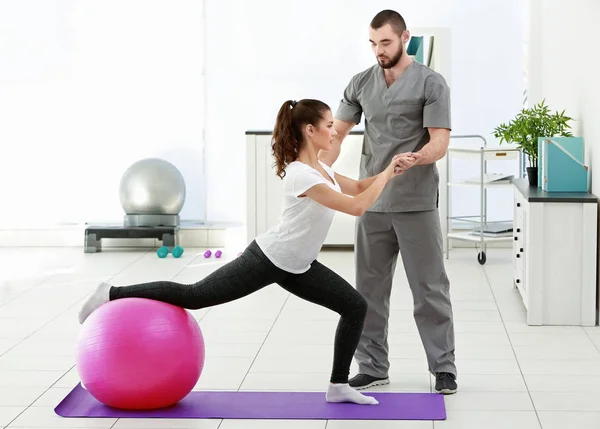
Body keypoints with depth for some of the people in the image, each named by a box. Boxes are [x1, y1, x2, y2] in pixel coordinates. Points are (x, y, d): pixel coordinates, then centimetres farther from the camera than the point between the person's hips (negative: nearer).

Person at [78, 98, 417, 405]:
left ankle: (339, 386, 9)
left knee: (355, 307, 2)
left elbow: (358, 188, 18)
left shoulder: (321, 169, 4)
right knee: (195, 296, -3)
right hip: (268, 260, -9)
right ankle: (112, 294, 9)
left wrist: (391, 171, 3)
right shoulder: (301, 175, -26)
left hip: (296, 267, 9)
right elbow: (357, 206, -31)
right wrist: (387, 173, -22)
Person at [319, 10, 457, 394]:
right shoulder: (361, 84, 8)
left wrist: (416, 158, -36)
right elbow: (336, 134, 8)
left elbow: (440, 142, -13)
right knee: (370, 289, 8)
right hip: (372, 204, 5)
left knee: (430, 289, 0)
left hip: (417, 204, -5)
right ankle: (372, 366, 17)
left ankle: (444, 367, 8)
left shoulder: (431, 83, -7)